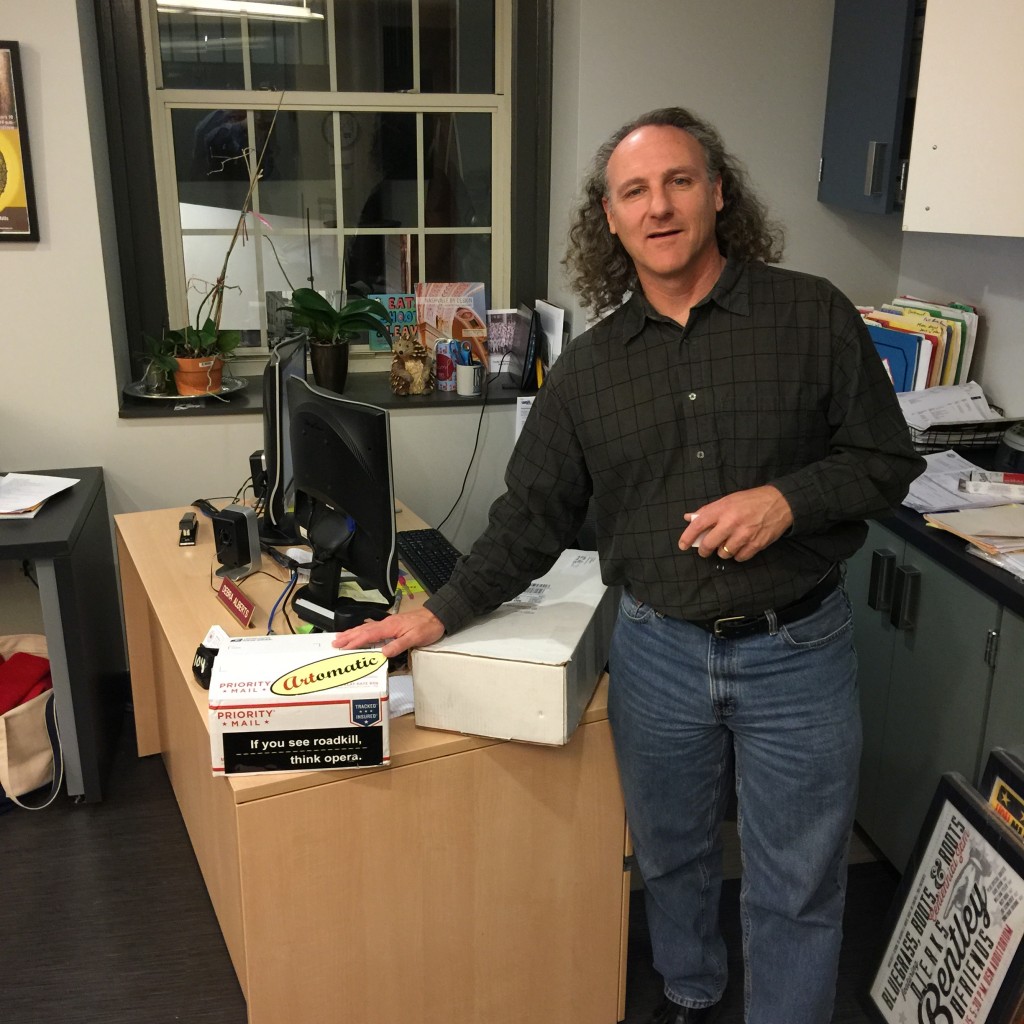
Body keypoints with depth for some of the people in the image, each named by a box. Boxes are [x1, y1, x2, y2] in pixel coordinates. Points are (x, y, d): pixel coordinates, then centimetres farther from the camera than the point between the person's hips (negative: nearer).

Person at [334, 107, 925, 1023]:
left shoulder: (812, 316, -7)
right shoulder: (588, 367, 0)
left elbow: (888, 461, -3)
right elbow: (532, 518, 2)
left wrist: (787, 498, -21)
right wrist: (441, 614, -6)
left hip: (797, 650, -2)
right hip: (658, 652, 3)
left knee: (796, 886, 11)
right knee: (671, 856, 22)